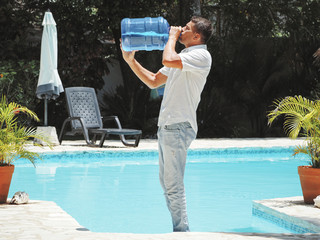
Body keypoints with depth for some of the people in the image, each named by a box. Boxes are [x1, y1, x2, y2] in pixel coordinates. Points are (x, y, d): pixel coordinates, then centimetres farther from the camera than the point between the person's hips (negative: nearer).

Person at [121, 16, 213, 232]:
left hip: (178, 127, -10)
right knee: (166, 183, 13)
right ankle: (180, 230, 19)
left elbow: (167, 60, -26)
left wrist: (172, 37, -9)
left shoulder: (201, 56, -10)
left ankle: (182, 232, -4)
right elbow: (153, 81, 25)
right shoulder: (182, 57, 21)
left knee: (174, 186, -10)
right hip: (166, 126, 10)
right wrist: (130, 60, 18)